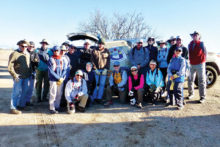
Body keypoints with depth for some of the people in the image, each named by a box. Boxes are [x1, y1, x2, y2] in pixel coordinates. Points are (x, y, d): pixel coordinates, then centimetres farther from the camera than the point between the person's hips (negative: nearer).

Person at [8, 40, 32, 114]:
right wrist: (14, 75, -16)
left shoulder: (27, 54, 14)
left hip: (26, 77, 7)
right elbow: (10, 66, -12)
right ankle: (13, 108, 7)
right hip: (18, 77, -7)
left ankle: (21, 105, 28)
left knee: (24, 91, 13)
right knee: (16, 92, -3)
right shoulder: (14, 54, -7)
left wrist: (29, 73, 14)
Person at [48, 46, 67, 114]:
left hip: (61, 80, 4)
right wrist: (58, 78, -13)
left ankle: (57, 107, 22)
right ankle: (52, 108, 6)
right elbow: (51, 71, -10)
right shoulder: (51, 60, -3)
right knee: (53, 94, -4)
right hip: (53, 80, -4)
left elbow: (64, 70, 6)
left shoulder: (62, 59, 9)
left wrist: (62, 78, -8)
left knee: (59, 94, 9)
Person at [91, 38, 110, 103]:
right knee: (97, 84, 1)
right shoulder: (94, 51, 5)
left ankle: (99, 98, 7)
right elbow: (92, 60, 3)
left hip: (104, 70, 1)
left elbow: (108, 61, 5)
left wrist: (106, 69, -6)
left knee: (102, 84, 0)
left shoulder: (106, 51, 6)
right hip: (97, 70, 0)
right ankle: (94, 97, 11)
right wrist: (95, 69, -6)